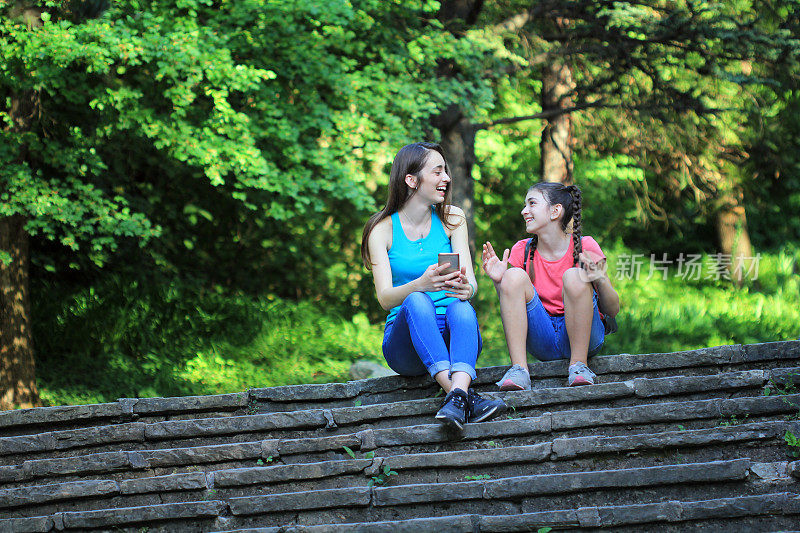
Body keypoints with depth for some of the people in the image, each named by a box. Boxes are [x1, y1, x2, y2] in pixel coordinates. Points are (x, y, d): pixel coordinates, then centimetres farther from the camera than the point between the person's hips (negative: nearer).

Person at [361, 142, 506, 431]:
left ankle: (456, 398, -58)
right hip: (405, 339, -1)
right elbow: (385, 297, -9)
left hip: (452, 336, 2)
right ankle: (464, 396, -51)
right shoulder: (383, 230, 2)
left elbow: (470, 281, -1)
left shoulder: (452, 219, 9)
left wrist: (466, 288, -28)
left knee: (461, 308, -32)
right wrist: (420, 284, -32)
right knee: (416, 301, -34)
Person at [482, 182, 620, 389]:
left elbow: (613, 310, -4)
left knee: (574, 277, -27)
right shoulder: (522, 251, 4)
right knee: (514, 276, -18)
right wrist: (498, 282, -11)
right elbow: (512, 309, 7)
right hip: (543, 343, 3)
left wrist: (600, 280, -24)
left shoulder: (584, 247, -5)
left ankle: (579, 365, -18)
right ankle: (518, 370, -24)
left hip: (584, 336, -3)